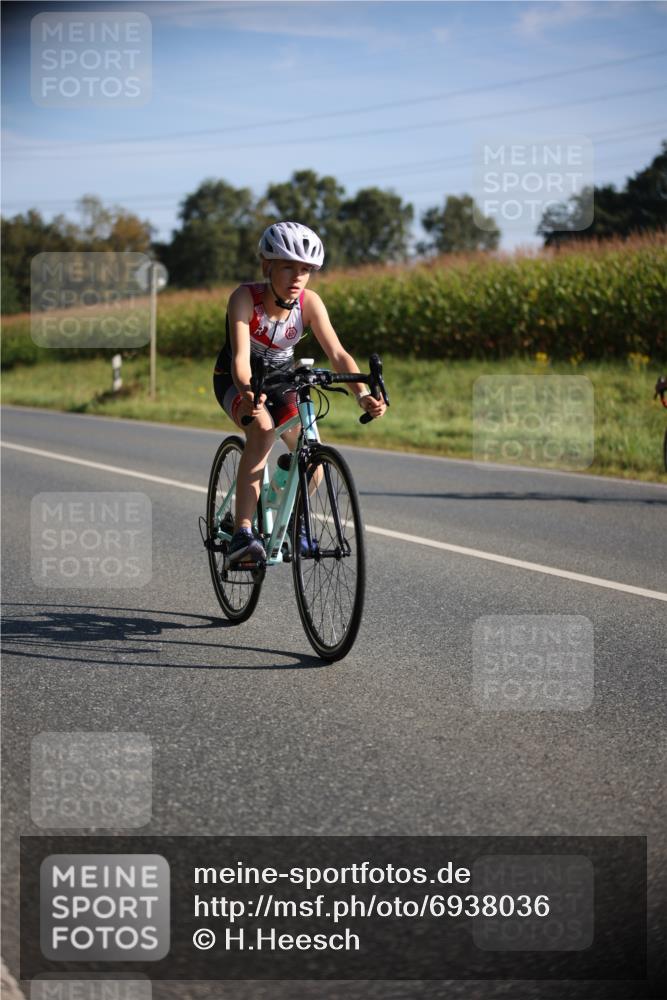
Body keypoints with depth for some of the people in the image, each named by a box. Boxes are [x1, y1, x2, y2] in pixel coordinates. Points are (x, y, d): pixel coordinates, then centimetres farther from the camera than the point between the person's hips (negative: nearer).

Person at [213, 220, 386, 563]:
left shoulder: (309, 303, -19)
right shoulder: (244, 297, -28)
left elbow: (337, 354, -25)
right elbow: (240, 357, -39)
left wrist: (362, 394, -43)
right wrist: (249, 393, -60)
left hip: (281, 380, 4)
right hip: (237, 381, -4)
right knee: (263, 428, -35)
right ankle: (241, 533, -37)